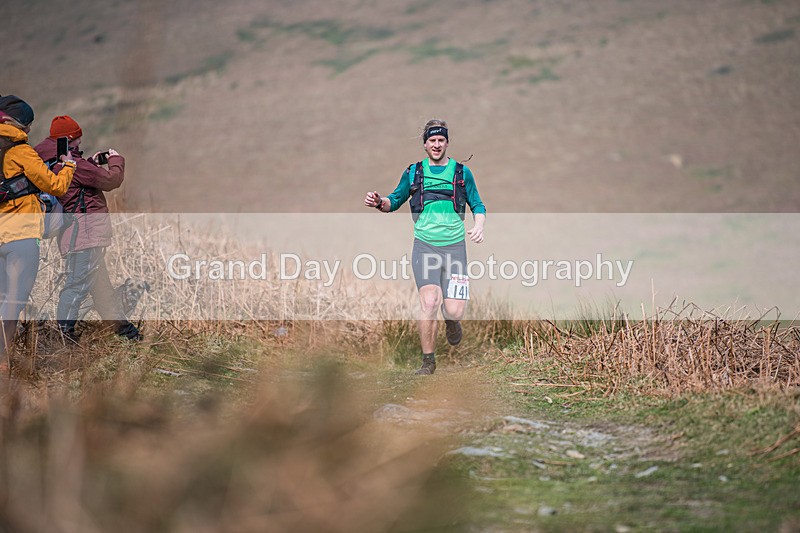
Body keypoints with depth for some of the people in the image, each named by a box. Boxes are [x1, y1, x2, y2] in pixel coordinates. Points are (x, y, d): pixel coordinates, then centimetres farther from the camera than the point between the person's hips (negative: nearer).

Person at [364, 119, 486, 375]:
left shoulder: (462, 172, 9)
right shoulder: (413, 172, 10)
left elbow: (478, 205, 15)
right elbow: (395, 201, 18)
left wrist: (478, 226, -6)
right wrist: (379, 202, -5)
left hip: (455, 246, 0)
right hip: (425, 246, 0)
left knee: (454, 311, -8)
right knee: (429, 303, -16)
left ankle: (452, 321, 31)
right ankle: (428, 361, -1)